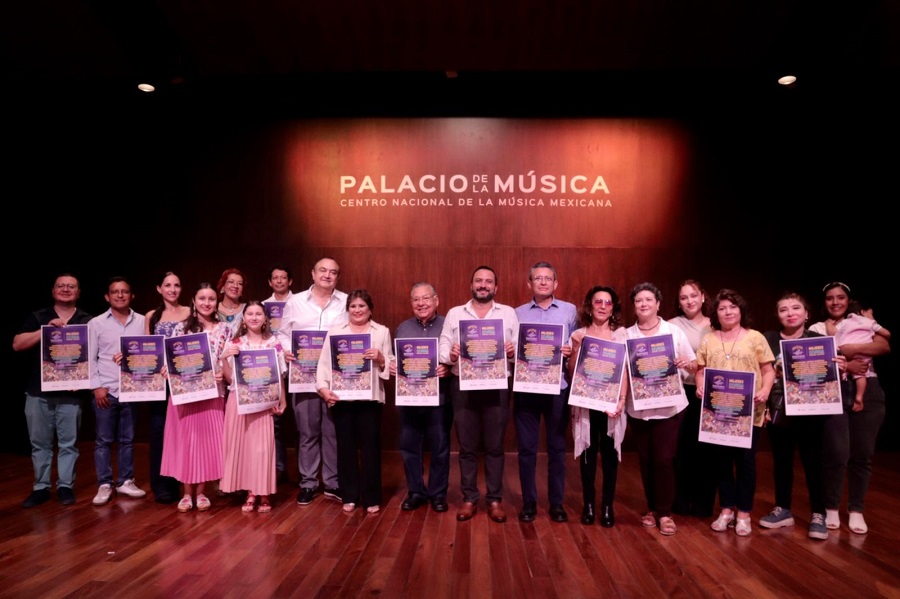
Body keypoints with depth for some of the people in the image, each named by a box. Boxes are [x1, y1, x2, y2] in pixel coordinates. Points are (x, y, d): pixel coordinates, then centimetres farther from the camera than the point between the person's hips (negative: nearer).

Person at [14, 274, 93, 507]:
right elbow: (17, 344, -3)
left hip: (70, 392, -1)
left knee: (68, 442, 3)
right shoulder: (37, 318, 9)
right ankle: (41, 487, 18)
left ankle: (65, 486, 13)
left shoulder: (87, 321, 7)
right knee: (40, 443, 8)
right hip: (38, 392, 1)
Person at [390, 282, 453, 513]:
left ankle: (438, 493, 23)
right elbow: (393, 359, 15)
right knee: (409, 446, 9)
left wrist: (449, 369, -21)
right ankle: (415, 491, 25)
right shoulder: (402, 328, 11)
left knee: (439, 448, 7)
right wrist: (391, 366, -6)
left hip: (439, 399, -3)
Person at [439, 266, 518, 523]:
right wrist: (450, 355, -18)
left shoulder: (509, 313, 9)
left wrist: (513, 352, -17)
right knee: (467, 446, 8)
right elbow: (442, 348, 3)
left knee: (494, 446, 7)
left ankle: (495, 499, 20)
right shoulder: (454, 314, 9)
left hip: (497, 386, 0)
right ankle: (469, 499, 21)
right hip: (464, 386, 0)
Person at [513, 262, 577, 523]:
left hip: (558, 387, 0)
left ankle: (557, 503, 21)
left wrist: (571, 352, -14)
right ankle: (528, 502, 19)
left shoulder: (570, 311, 7)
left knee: (557, 447, 8)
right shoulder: (518, 313, 9)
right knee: (526, 447, 5)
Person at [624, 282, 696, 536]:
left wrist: (686, 363, -18)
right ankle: (652, 509, 25)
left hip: (669, 406, -2)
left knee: (663, 459, -4)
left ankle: (665, 512, 11)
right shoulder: (626, 335, 4)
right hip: (638, 407, 2)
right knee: (645, 460, 9)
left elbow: (694, 365, 4)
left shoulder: (674, 331, 0)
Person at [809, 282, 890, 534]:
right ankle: (832, 508, 10)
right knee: (837, 452, -6)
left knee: (862, 453, 5)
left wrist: (849, 349, -15)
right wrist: (846, 366, -16)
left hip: (867, 391, 2)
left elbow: (884, 346, -5)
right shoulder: (816, 329, 7)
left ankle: (856, 510, 18)